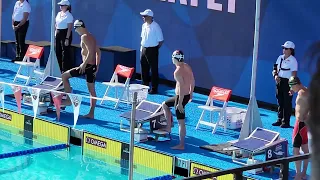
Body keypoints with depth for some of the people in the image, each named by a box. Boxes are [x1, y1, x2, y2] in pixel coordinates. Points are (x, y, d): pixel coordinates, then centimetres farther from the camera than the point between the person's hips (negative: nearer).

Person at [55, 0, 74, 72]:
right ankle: (59, 69, 20)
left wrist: (67, 38, -20)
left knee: (65, 53, -6)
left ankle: (65, 70, -3)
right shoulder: (59, 14, 12)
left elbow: (69, 28, -15)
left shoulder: (69, 16, -11)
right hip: (58, 34, 8)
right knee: (58, 52, 11)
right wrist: (55, 34, 14)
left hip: (65, 34, -8)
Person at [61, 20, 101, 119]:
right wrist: (96, 66, 22)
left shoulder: (84, 37, -12)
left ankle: (69, 99, 2)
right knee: (92, 91, 12)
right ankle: (91, 113, 15)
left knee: (64, 76, 2)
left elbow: (90, 52, -24)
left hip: (87, 66, -9)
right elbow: (98, 52, 20)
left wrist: (84, 64, -21)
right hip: (93, 67, 9)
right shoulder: (91, 37, 16)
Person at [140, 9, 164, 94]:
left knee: (154, 70, 0)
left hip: (152, 50, -7)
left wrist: (155, 49, -7)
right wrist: (142, 47, 11)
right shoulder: (144, 25, 7)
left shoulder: (156, 27, -16)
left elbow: (161, 40, -12)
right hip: (144, 49, 7)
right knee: (144, 69, 13)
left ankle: (154, 89, 6)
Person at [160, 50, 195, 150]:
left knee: (181, 122, -1)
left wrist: (180, 103, -22)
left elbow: (181, 87, -25)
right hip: (187, 96, 10)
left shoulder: (177, 72, -22)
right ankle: (168, 127, 31)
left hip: (181, 97, -10)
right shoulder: (187, 66, 5)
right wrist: (191, 94, 23)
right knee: (165, 104, 28)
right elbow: (192, 81, 12)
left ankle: (181, 145, 6)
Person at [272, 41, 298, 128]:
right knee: (280, 102, 13)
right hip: (279, 81, 7)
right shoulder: (280, 57, 8)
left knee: (287, 103, -1)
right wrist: (275, 75, -7)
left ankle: (286, 122, 5)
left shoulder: (293, 60, -11)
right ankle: (280, 120, 23)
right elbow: (275, 68, 14)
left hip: (288, 82, -7)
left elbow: (294, 74, -14)